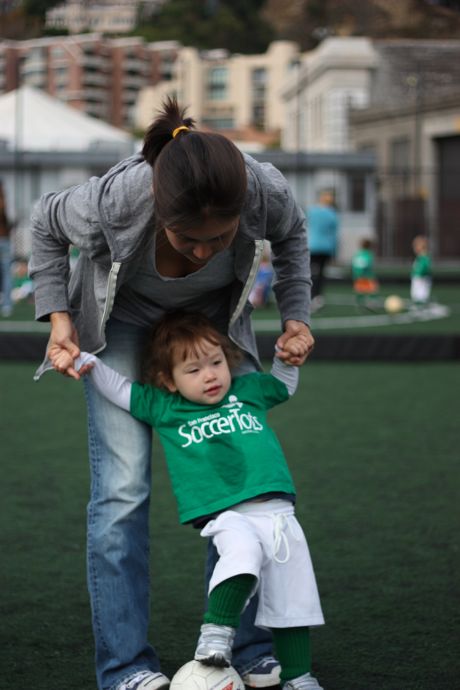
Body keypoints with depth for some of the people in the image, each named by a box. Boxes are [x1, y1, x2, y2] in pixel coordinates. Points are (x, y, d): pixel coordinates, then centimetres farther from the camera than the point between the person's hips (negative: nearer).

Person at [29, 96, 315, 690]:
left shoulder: (266, 191, -34)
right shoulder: (113, 201, -40)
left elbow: (290, 235, -6)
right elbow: (46, 224, -14)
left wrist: (295, 316, -11)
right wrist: (58, 316, -19)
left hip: (215, 315, 2)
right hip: (123, 319, -2)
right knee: (121, 489, -12)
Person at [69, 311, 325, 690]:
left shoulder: (248, 390, 18)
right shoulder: (162, 407, 11)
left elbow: (284, 386, 36)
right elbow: (119, 388, 17)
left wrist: (288, 358, 17)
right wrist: (83, 360, 7)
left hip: (277, 511, 4)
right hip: (225, 515, -4)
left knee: (293, 598, 5)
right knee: (243, 548, -38)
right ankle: (216, 635, -35)